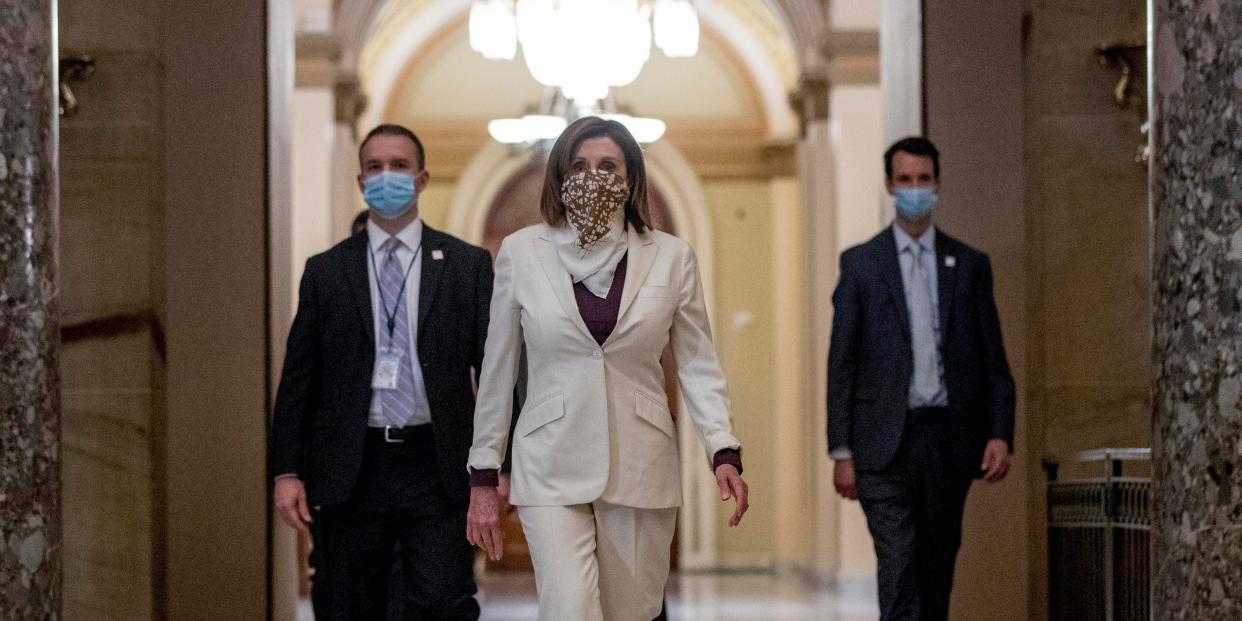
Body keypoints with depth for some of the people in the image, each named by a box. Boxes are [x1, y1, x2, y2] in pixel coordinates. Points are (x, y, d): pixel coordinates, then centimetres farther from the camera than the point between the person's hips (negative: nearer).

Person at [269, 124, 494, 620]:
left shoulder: (467, 265, 6)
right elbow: (298, 378, 8)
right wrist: (286, 471, -1)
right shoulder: (325, 272, 9)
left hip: (437, 469, -1)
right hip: (348, 472, 2)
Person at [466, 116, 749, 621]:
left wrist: (724, 450, -10)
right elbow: (498, 371, 6)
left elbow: (698, 366, 4)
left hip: (642, 468, 1)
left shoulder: (670, 257, 2)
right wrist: (483, 475, 6)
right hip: (552, 468, -1)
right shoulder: (521, 252, 1)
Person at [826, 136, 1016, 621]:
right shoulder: (860, 264, 5)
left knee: (938, 571, 8)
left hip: (949, 440, 2)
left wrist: (1000, 434, -4)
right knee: (898, 568, -11)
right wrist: (841, 450, -3)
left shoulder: (970, 265, 10)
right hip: (886, 442, -2)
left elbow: (994, 361, 9)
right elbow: (841, 364, 3)